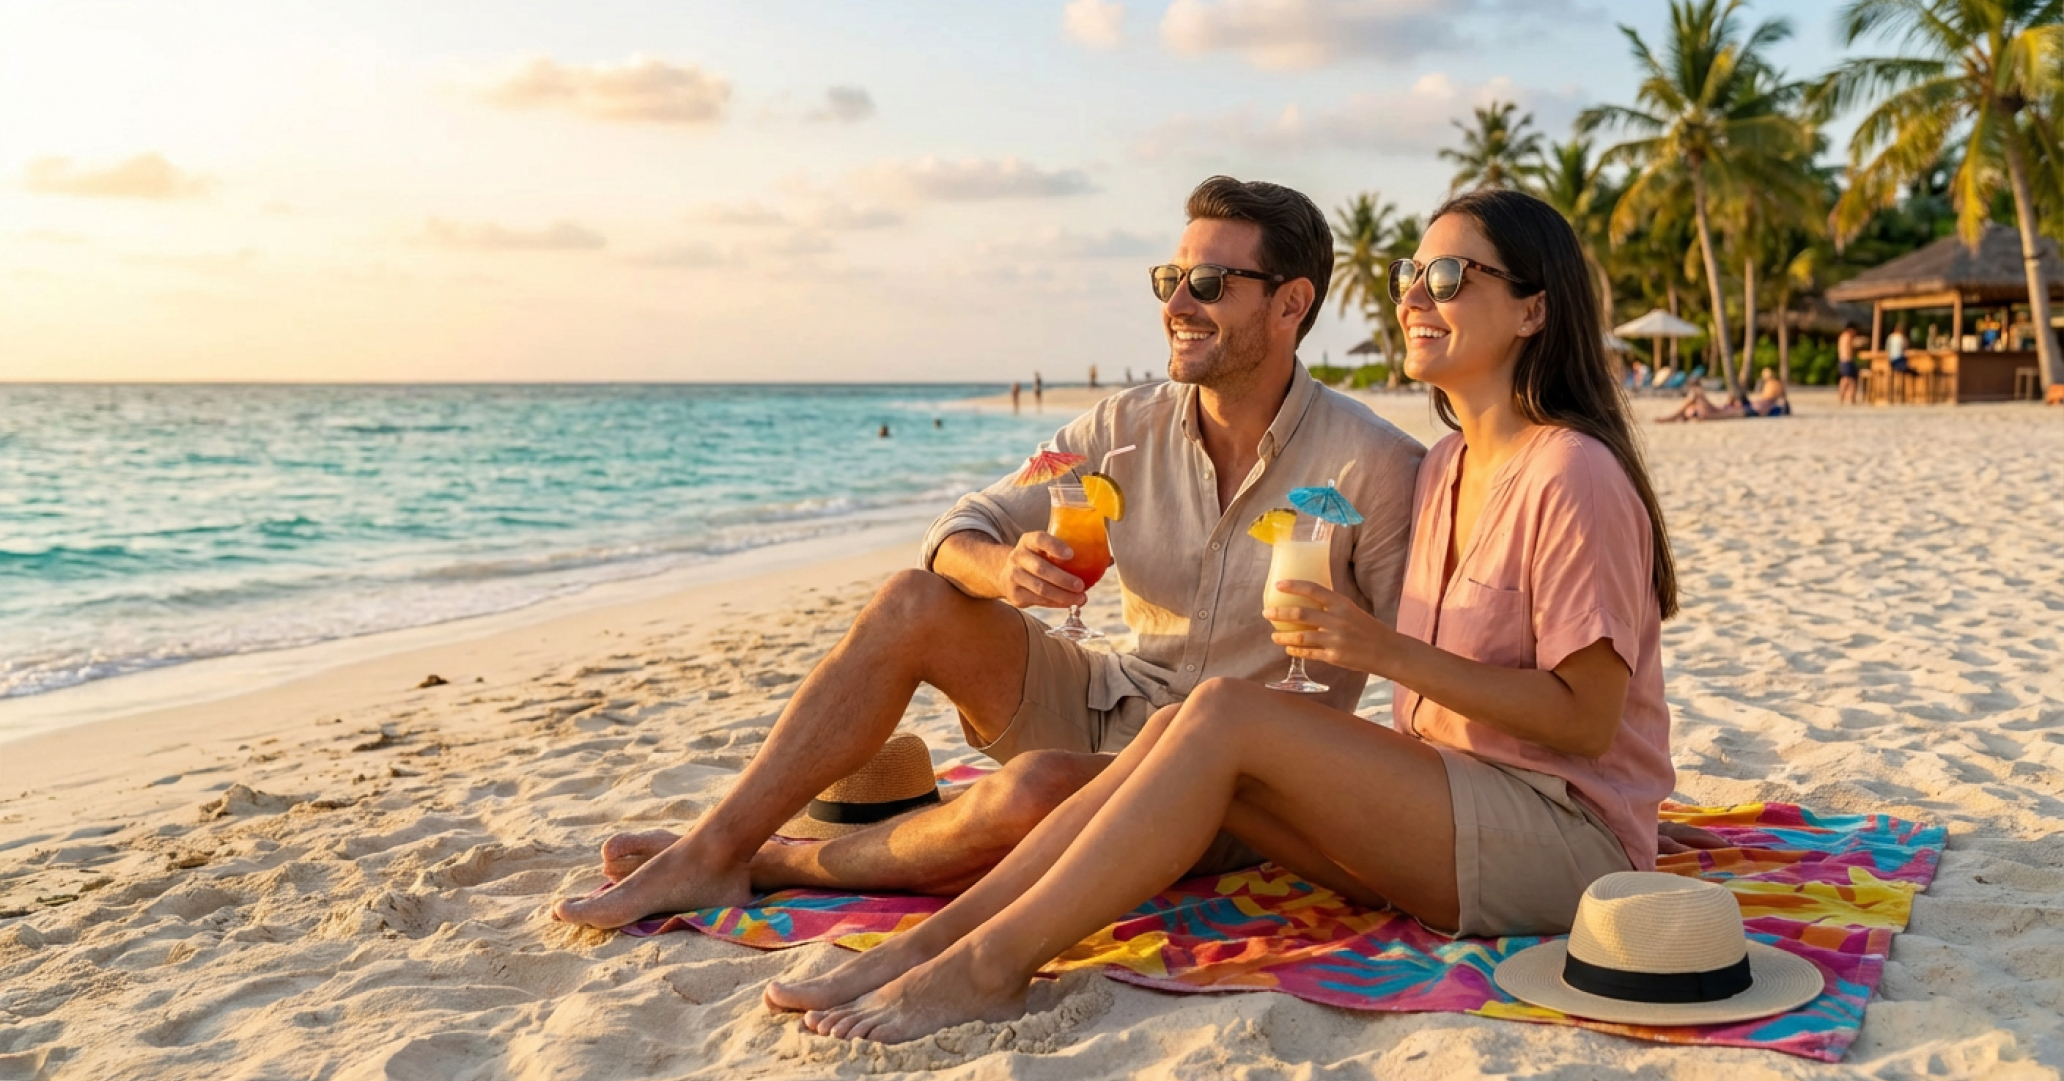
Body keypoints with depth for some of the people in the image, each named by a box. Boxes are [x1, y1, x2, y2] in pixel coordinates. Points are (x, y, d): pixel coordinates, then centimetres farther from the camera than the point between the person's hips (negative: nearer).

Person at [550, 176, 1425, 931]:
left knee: (1038, 788, -36)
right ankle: (708, 852, -11)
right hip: (1106, 709, 5)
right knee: (913, 604, -14)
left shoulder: (1373, 467, -15)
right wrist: (1002, 567, -28)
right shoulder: (1129, 429, -1)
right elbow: (958, 532, -3)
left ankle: (772, 867, -12)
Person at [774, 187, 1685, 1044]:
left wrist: (1388, 651, -23)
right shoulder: (1443, 470, 14)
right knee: (1176, 727, -13)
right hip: (1448, 810, 8)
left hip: (1568, 834, -8)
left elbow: (1586, 719, -16)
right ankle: (934, 940, -17)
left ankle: (991, 964, -23)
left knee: (1222, 714, -24)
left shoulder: (1572, 477, -14)